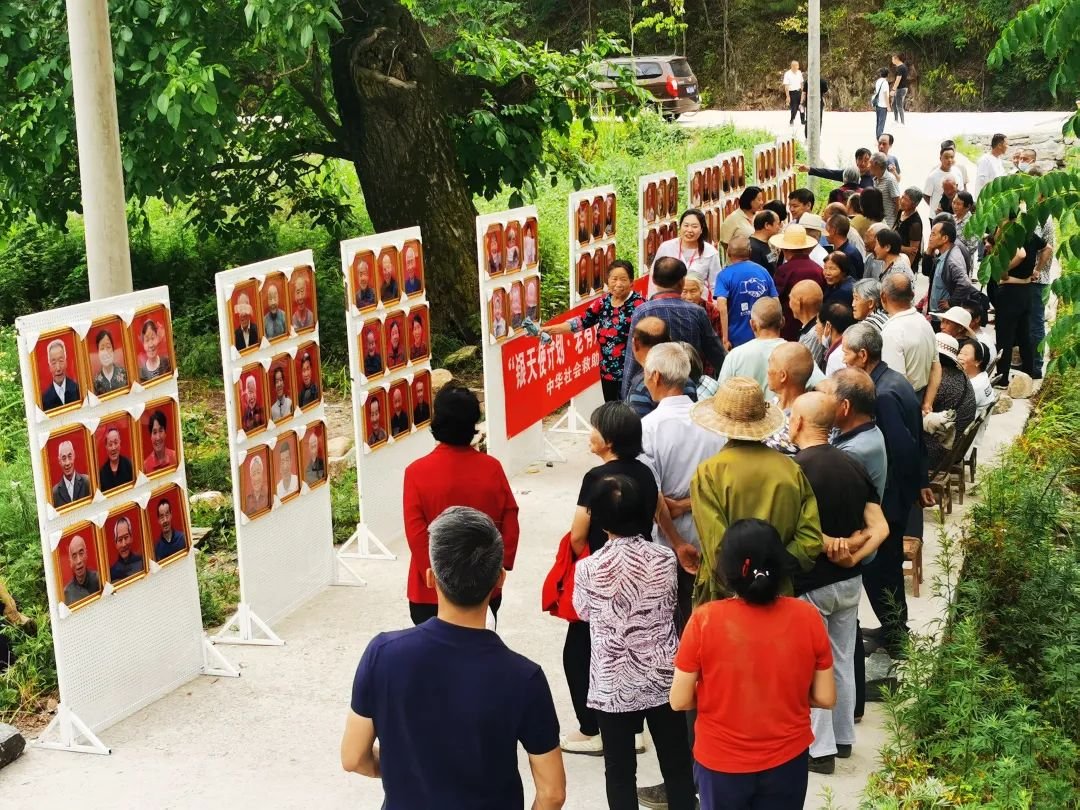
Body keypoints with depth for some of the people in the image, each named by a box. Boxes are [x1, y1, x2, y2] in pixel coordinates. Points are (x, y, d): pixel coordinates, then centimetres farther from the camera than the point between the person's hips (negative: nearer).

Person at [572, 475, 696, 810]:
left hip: (613, 685, -2)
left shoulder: (587, 569, -15)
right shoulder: (665, 558, -9)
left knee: (620, 769, 10)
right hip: (662, 678, 2)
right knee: (676, 763, 15)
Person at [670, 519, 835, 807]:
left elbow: (680, 700, -12)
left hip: (721, 763, -1)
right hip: (787, 761, 1)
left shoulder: (705, 620, -20)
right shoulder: (807, 617, -14)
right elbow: (825, 698, -6)